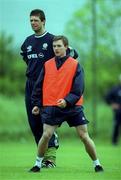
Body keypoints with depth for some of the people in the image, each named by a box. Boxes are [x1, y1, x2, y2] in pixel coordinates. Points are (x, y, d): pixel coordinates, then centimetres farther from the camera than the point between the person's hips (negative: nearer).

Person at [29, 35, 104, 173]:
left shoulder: (75, 65, -2)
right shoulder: (47, 65, 7)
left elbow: (78, 89, -8)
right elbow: (39, 86, 12)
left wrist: (67, 101, -21)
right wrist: (36, 104, 6)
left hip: (72, 107, -1)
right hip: (51, 107, 2)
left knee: (84, 136, -1)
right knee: (46, 135, -9)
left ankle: (97, 164, 13)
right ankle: (38, 164, 8)